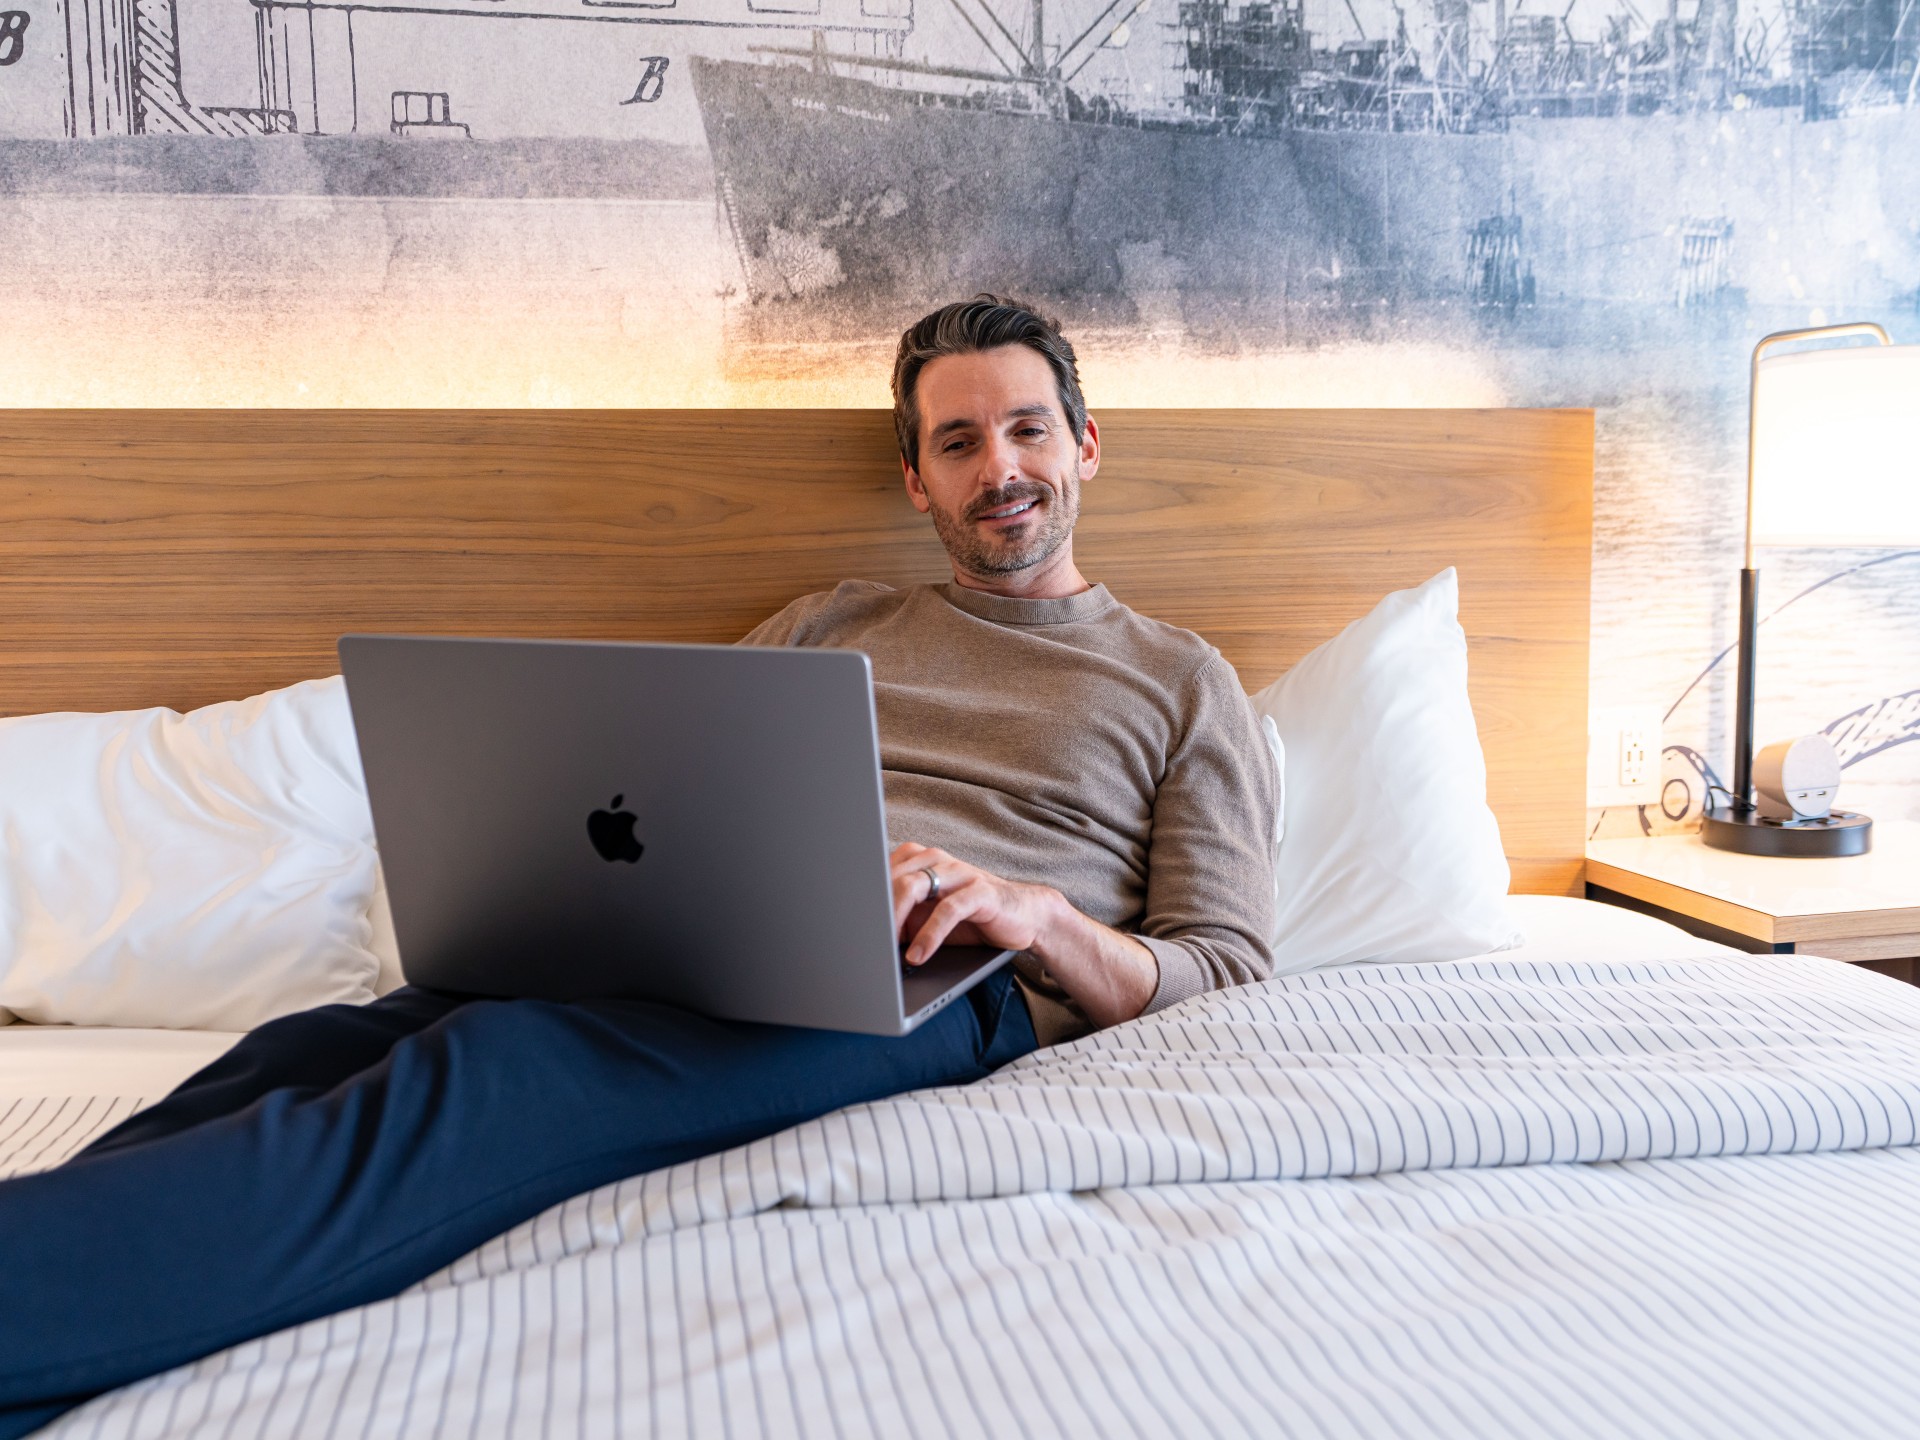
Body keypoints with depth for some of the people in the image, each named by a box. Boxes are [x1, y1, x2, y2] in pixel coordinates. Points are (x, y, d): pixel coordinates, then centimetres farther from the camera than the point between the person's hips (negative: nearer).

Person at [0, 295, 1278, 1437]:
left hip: (939, 990, -4)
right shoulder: (822, 628, 29)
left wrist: (1046, 916, -13)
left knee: (493, 1070, -34)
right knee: (321, 1049, -27)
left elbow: (1227, 966, 9)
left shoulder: (1184, 682, 19)